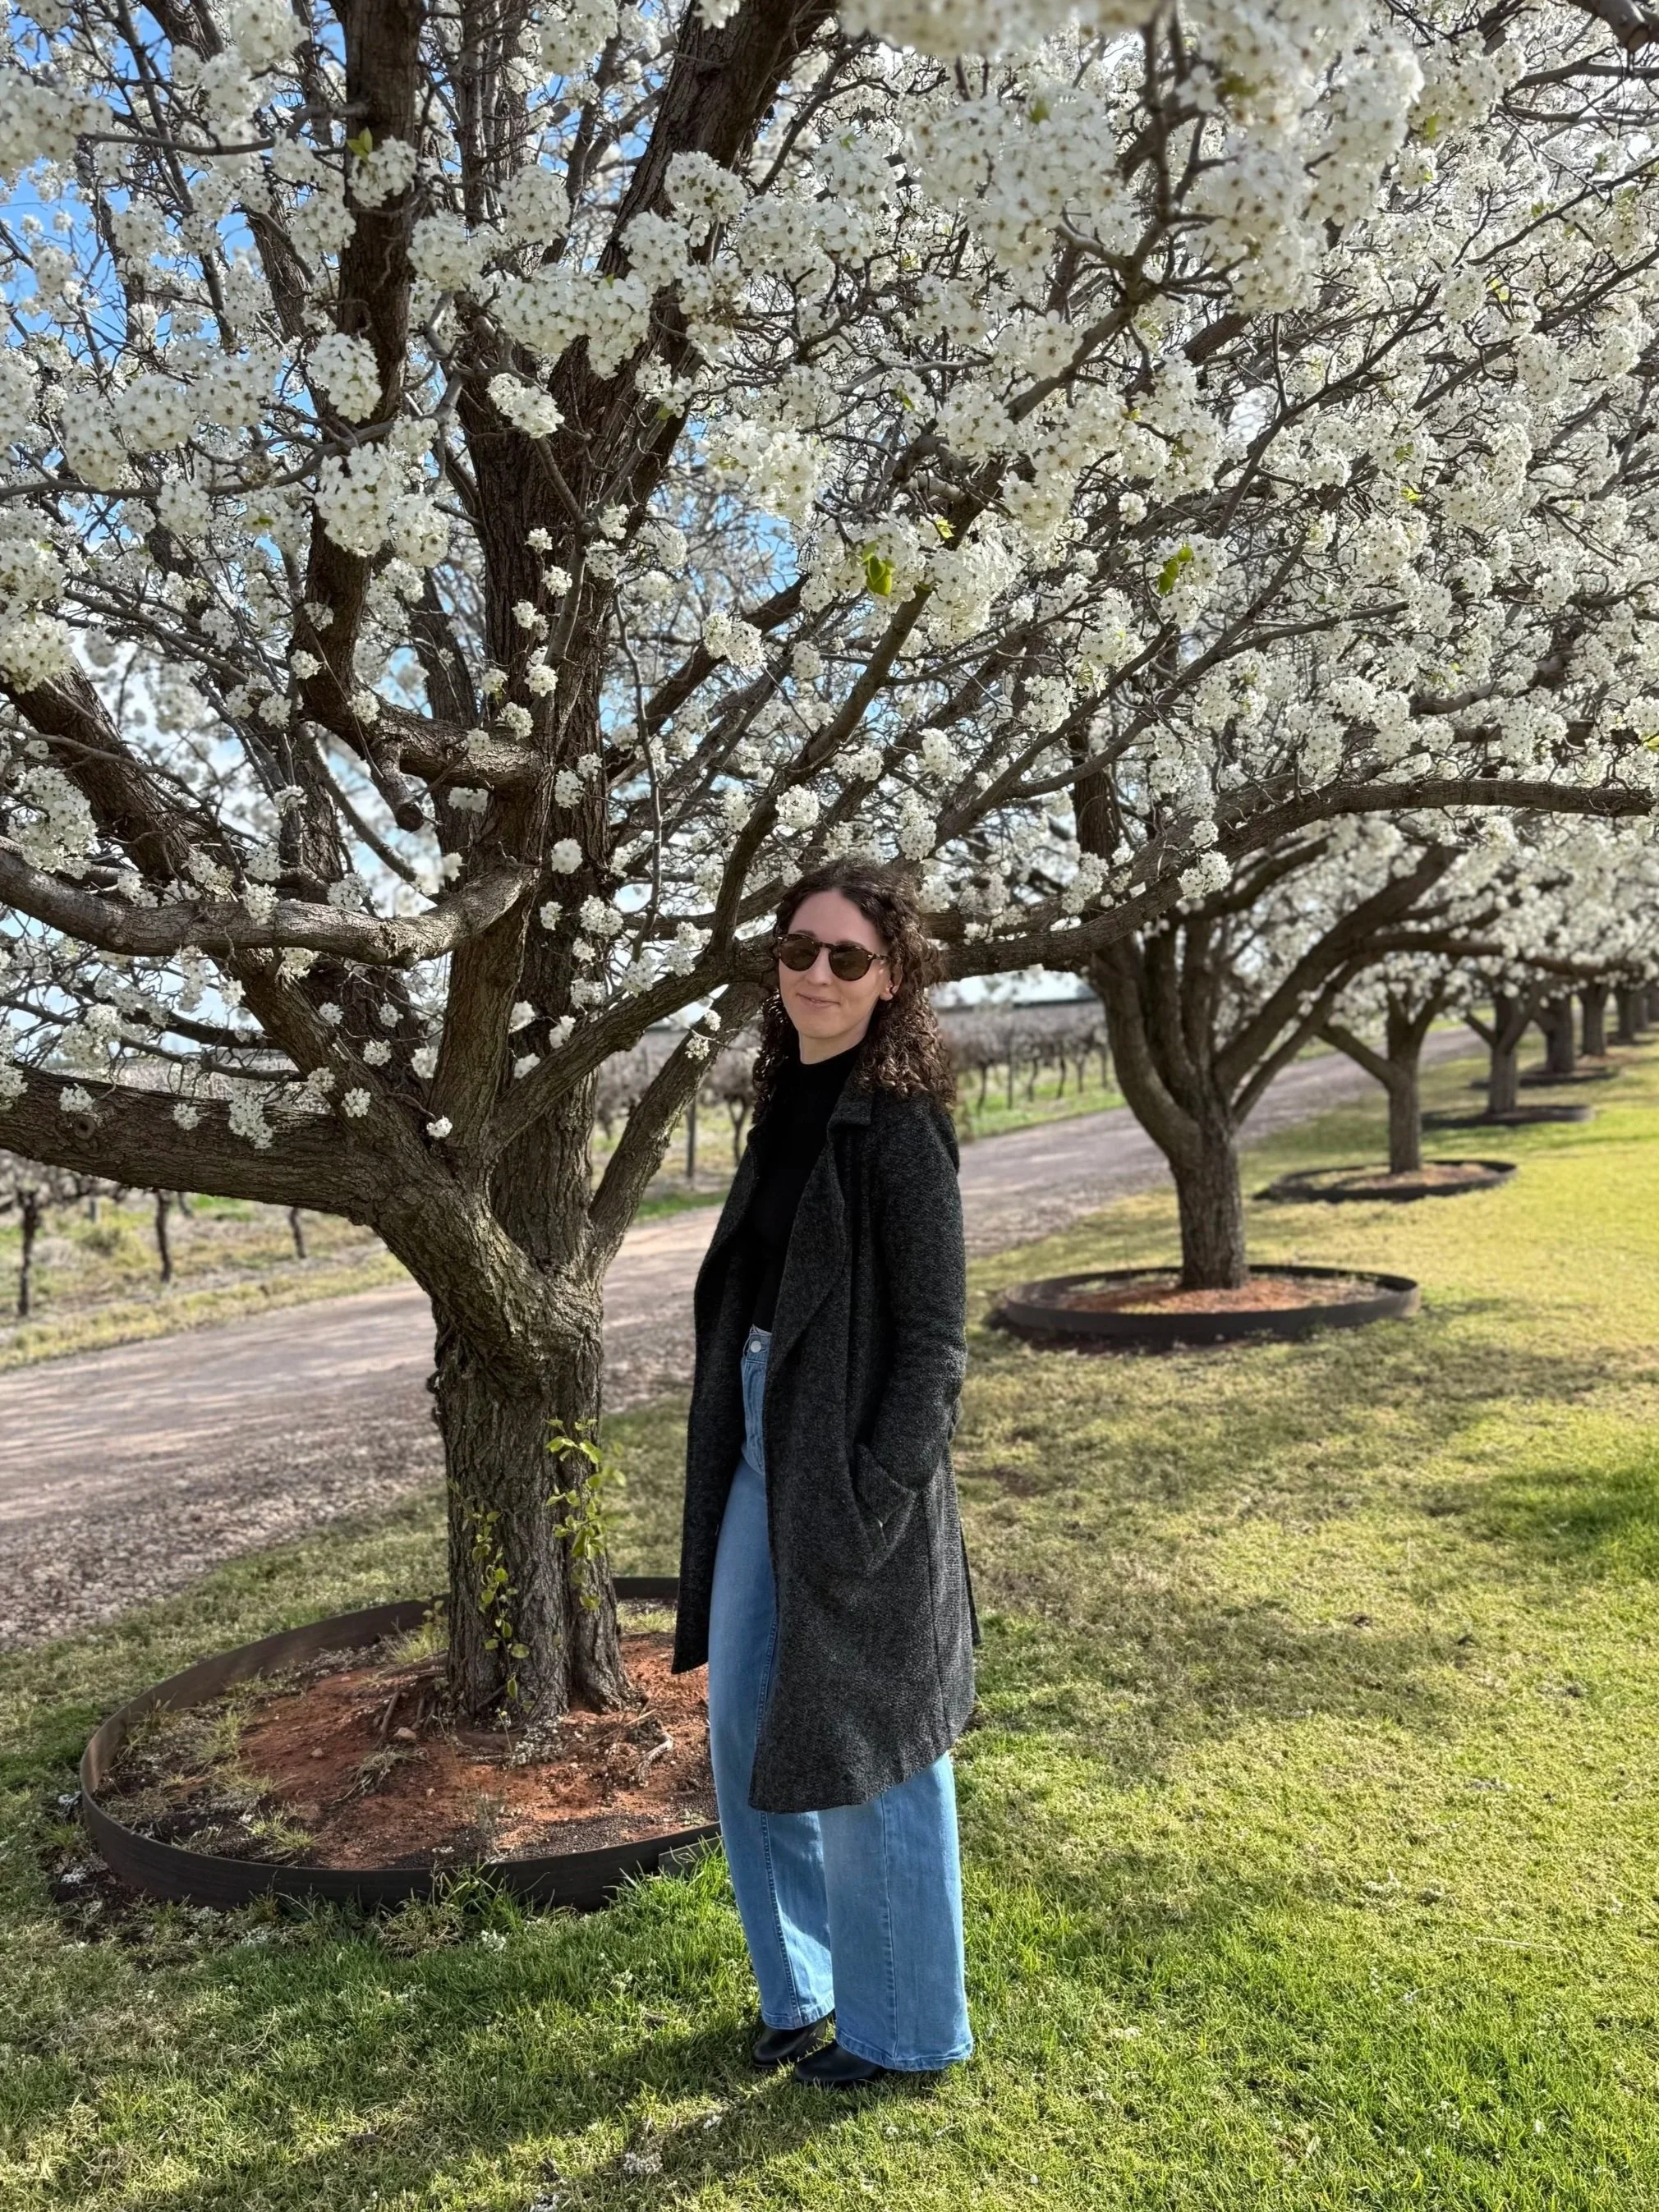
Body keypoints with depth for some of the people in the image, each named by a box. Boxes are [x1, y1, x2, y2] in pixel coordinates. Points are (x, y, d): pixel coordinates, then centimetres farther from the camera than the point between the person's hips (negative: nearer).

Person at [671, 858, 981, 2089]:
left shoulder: (898, 1124, -16)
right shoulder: (787, 1102, 7)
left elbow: (933, 1342, -16)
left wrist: (871, 1503, -19)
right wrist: (735, 1457, 13)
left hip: (853, 1474, -8)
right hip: (761, 1451, 8)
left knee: (860, 1756, 8)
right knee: (747, 1728, 19)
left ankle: (905, 2029, 32)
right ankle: (800, 1985, 41)